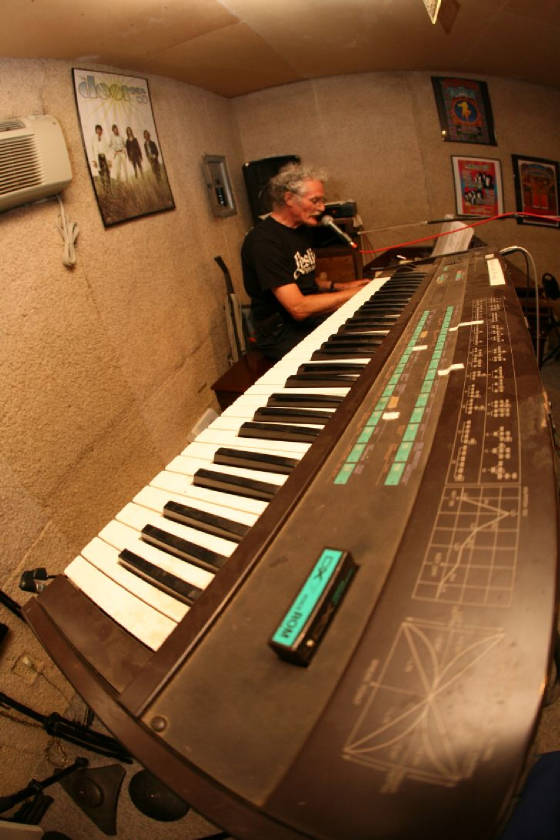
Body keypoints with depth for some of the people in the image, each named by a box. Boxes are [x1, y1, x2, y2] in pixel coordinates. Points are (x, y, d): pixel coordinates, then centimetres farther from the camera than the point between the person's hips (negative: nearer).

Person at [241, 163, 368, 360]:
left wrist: (338, 286, 8)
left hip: (313, 319, 9)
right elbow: (298, 308, -24)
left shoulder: (302, 230, 12)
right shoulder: (263, 241, -19)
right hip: (281, 335, -9)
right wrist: (353, 293, -17)